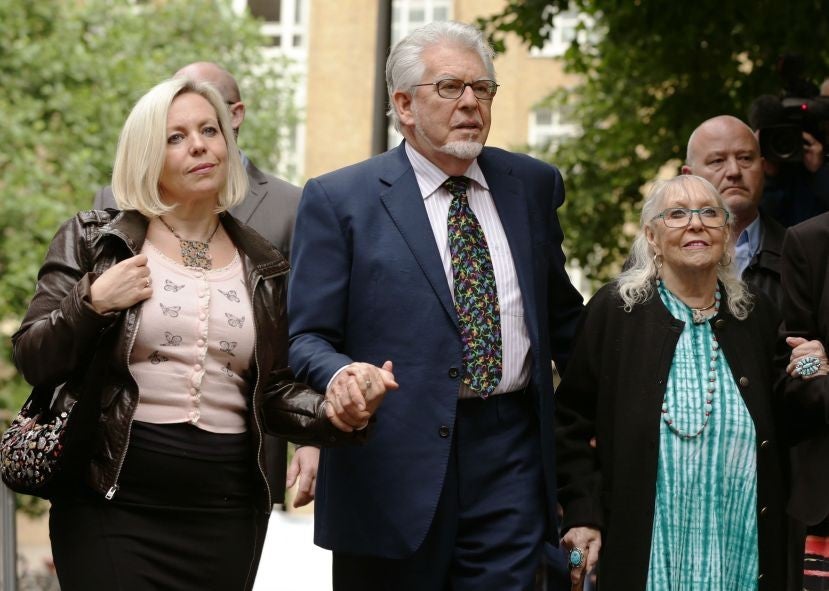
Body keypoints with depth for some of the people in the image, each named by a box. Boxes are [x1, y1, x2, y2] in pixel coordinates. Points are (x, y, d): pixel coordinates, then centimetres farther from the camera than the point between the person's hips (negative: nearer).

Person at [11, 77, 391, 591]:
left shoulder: (263, 268, 11)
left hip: (226, 512, 3)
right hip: (114, 505, -3)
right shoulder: (94, 240, 3)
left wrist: (334, 413, -10)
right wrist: (91, 302, -15)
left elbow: (273, 392, 9)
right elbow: (33, 361, 1)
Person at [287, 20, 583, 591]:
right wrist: (341, 377, -25)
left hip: (512, 460, 3)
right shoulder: (338, 200, 0)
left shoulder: (534, 185, 12)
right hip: (394, 465, -2)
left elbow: (561, 311, 22)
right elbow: (307, 337, -4)